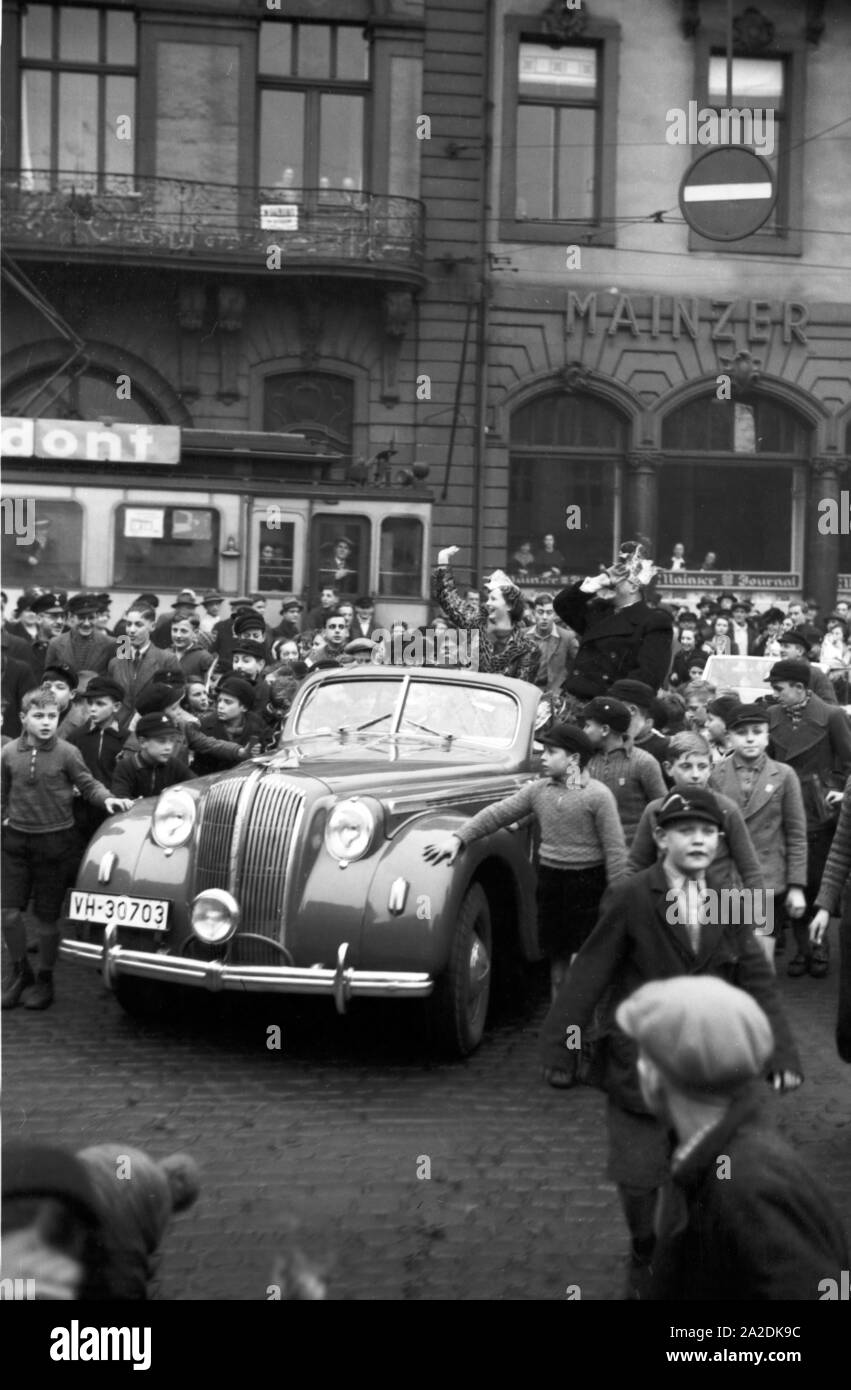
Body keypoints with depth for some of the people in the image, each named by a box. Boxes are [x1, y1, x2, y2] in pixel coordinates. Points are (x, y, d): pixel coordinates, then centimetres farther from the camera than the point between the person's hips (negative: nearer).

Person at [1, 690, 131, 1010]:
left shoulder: (67, 753, -8)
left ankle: (44, 978, 24)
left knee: (47, 916, 6)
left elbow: (88, 784, 0)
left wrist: (106, 797, -18)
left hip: (55, 841, -2)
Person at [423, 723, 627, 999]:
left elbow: (615, 850, -11)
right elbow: (497, 813, 2)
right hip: (549, 880, 6)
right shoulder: (537, 790, 6)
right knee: (557, 958, 14)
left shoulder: (598, 795, -10)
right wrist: (458, 838, -9)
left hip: (587, 883, -5)